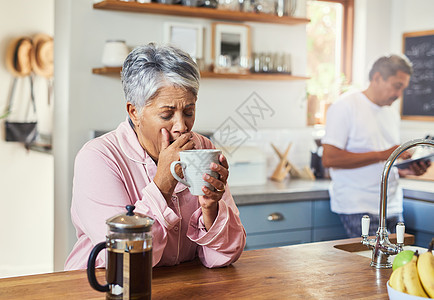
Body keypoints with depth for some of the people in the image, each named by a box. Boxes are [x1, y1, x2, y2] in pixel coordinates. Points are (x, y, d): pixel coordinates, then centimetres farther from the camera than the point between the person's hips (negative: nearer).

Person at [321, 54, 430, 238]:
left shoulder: (393, 114, 18)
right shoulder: (345, 106, -7)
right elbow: (329, 158, -17)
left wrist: (407, 170, 1)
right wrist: (382, 155, -18)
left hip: (392, 207, 7)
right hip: (358, 208, -7)